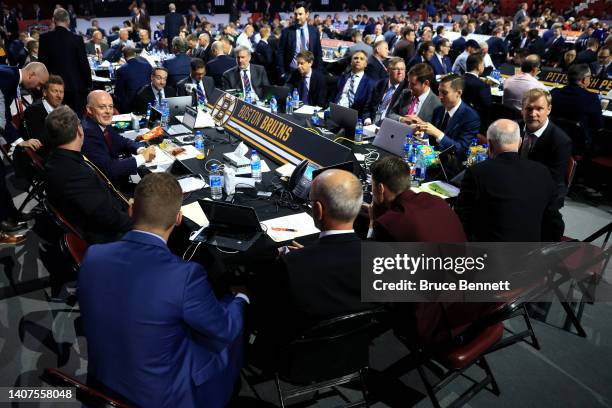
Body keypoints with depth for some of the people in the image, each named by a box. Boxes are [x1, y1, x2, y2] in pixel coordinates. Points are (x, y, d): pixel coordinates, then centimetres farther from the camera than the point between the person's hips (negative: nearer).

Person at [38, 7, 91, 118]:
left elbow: (42, 62, 3)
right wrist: (89, 84, 3)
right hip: (76, 85, -2)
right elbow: (84, 63, -8)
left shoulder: (44, 38, -3)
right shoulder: (77, 39, -11)